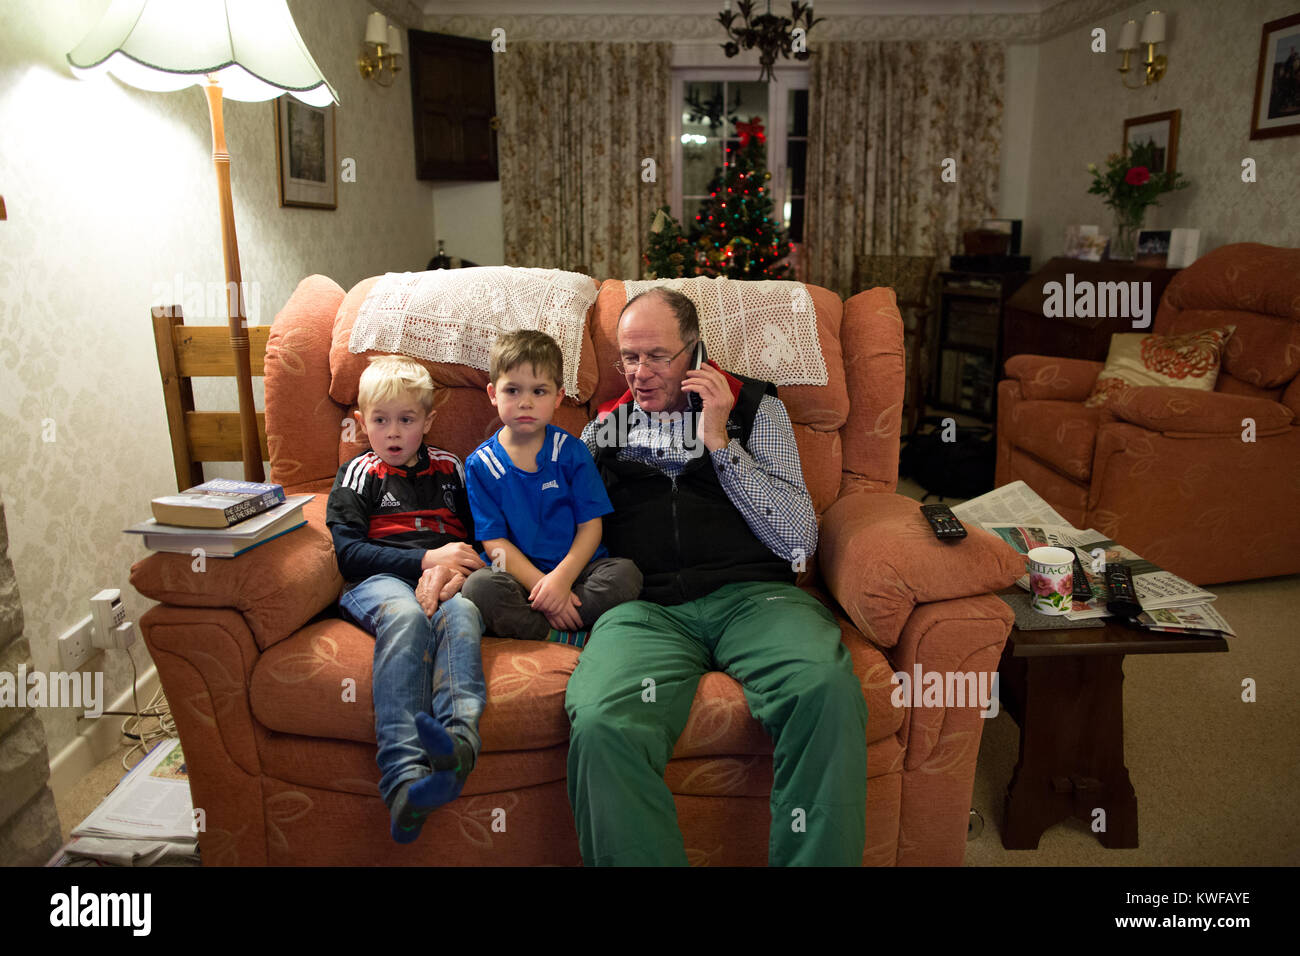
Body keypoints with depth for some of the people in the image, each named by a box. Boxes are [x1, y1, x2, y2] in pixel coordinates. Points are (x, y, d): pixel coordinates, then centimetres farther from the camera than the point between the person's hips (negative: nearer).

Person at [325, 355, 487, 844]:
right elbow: (348, 552, 3)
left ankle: (458, 736, -59)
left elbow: (482, 537, 16)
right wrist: (426, 559, -8)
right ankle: (405, 775, -52)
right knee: (405, 615, -38)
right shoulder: (358, 474, 18)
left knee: (460, 612, -36)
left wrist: (452, 571, -8)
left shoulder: (450, 468, 24)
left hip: (446, 578, 2)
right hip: (381, 582, -2)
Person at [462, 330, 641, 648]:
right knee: (478, 586, -31)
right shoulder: (480, 464, 1)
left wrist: (562, 578, -19)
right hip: (520, 574, -1)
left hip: (575, 567, 1)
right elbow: (494, 541, -3)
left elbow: (590, 525, -2)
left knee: (625, 573, -26)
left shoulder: (571, 451, 2)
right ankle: (576, 638, -25)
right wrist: (541, 584, -17)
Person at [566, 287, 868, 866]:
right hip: (646, 605, 1)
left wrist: (720, 442, 2)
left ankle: (816, 860, -16)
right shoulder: (605, 428, 23)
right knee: (601, 726, -34)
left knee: (826, 688, -35)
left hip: (752, 594, 0)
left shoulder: (756, 409, 17)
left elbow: (798, 541, 7)